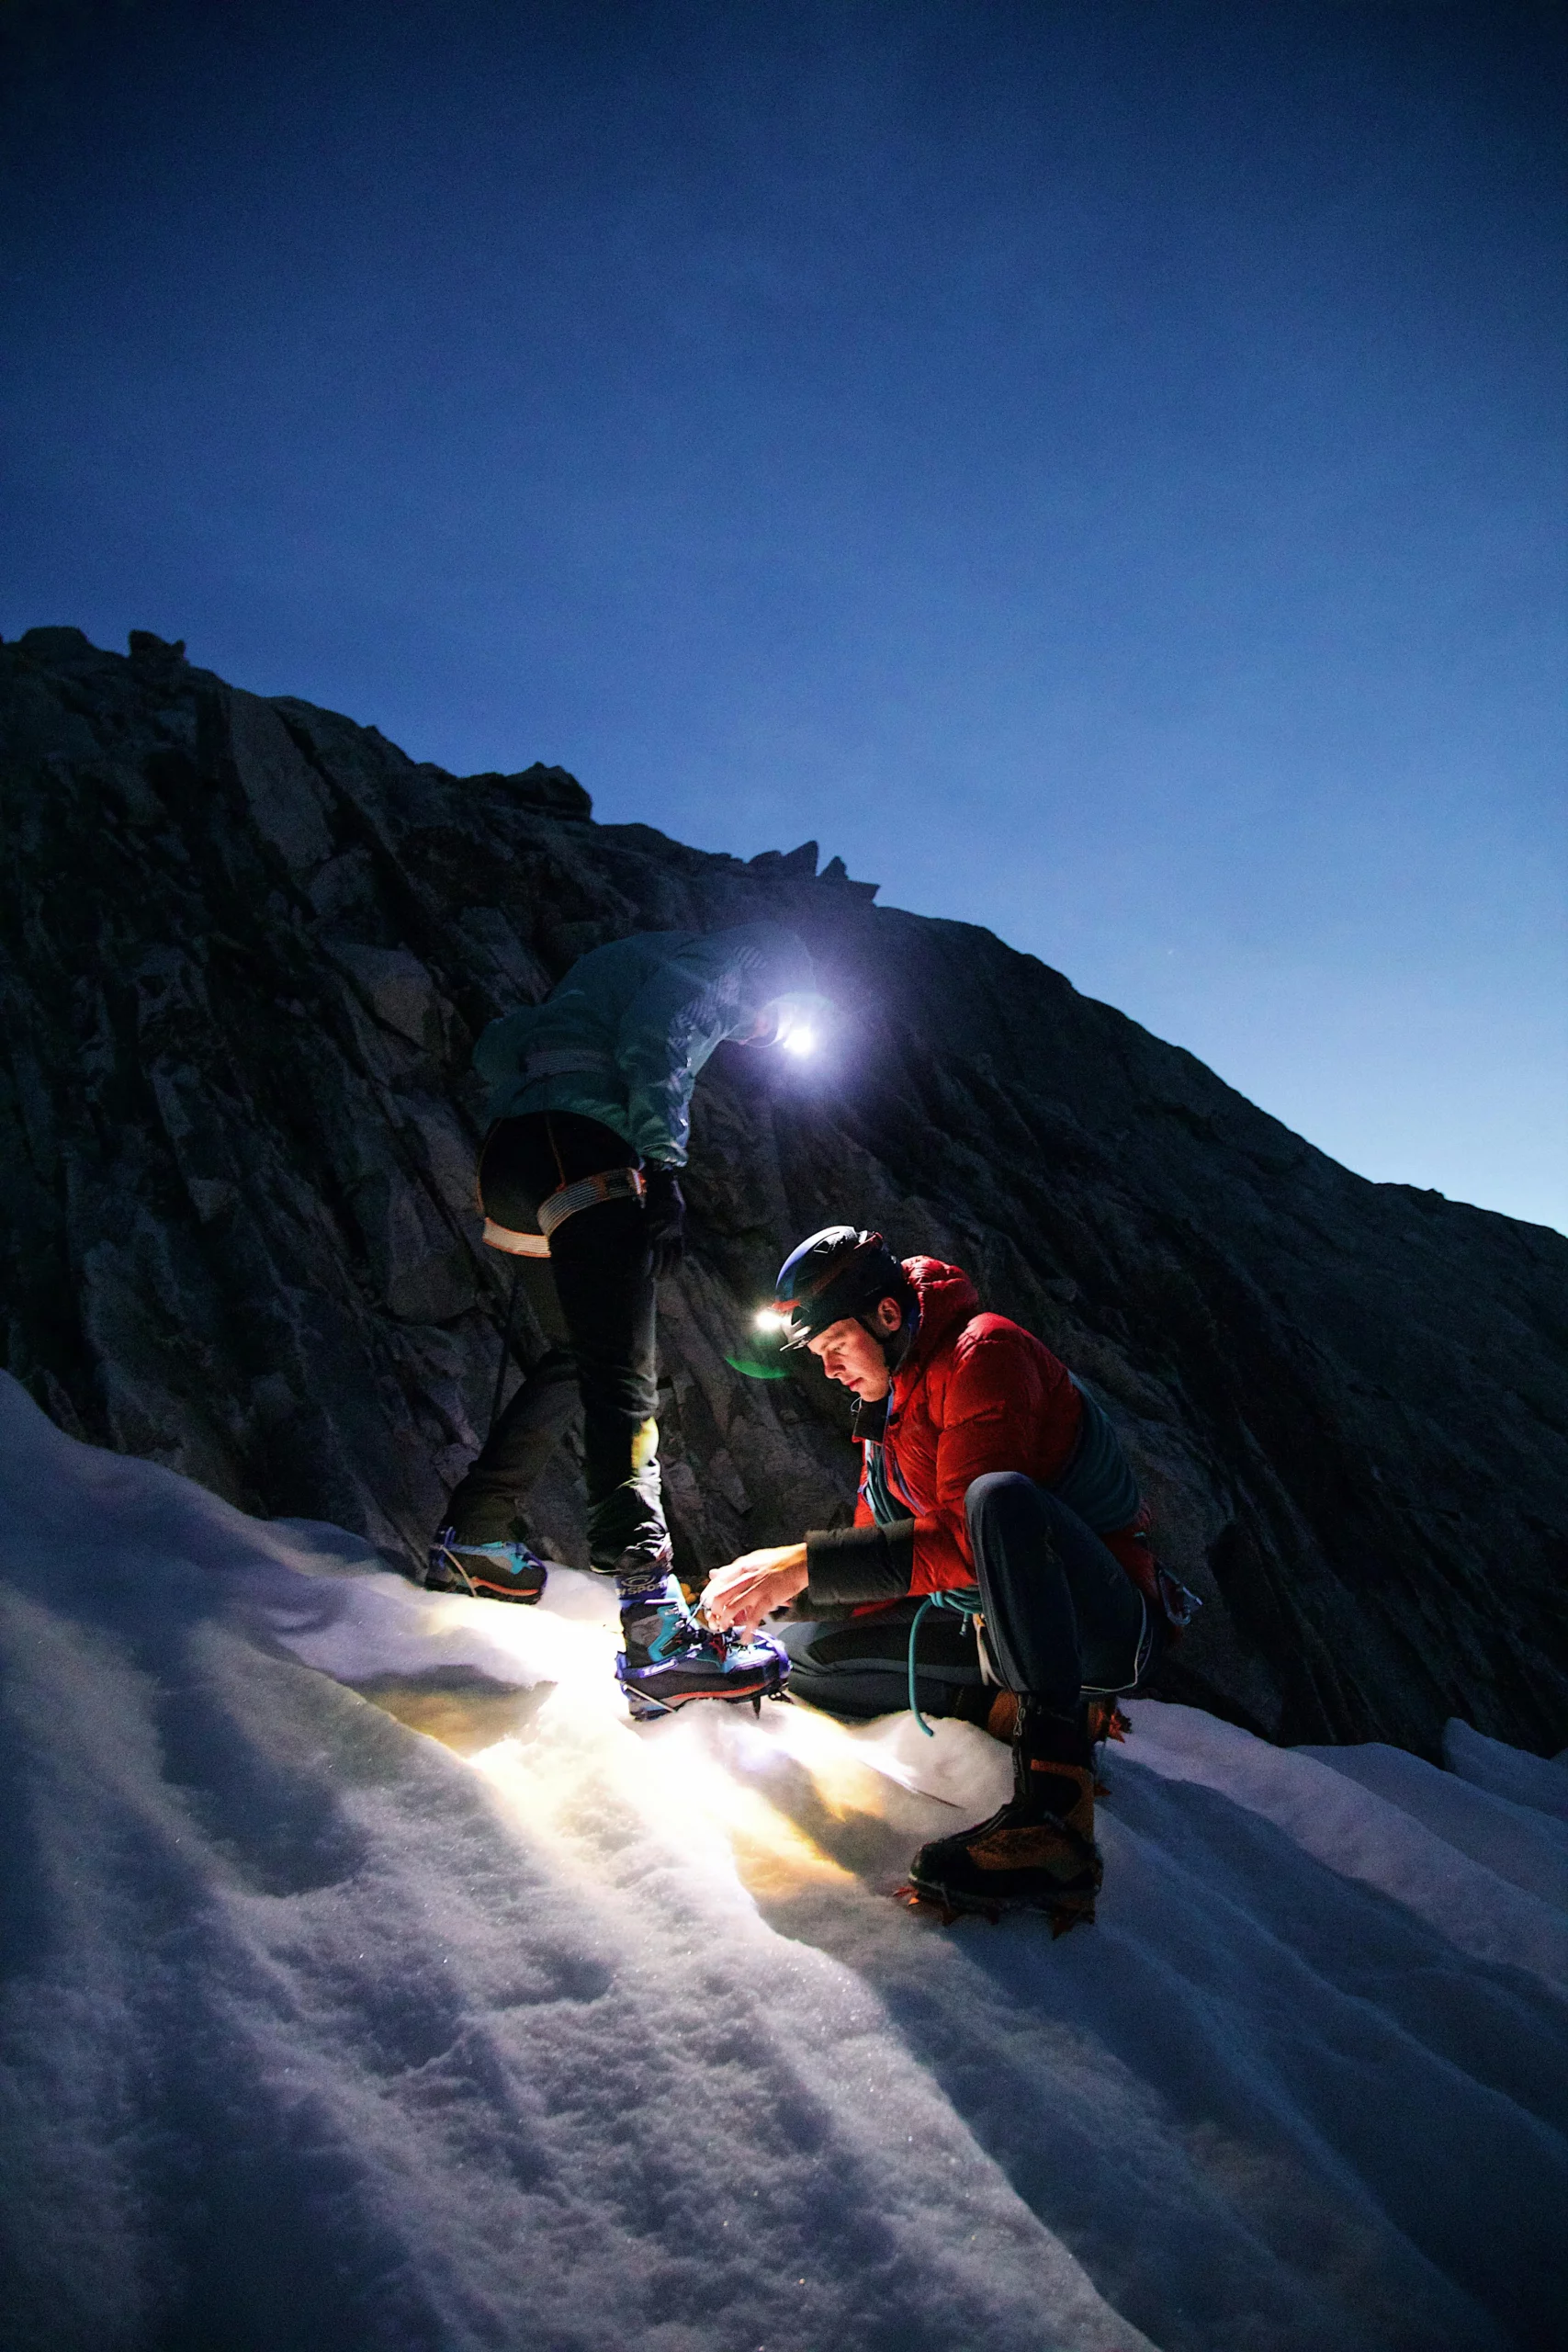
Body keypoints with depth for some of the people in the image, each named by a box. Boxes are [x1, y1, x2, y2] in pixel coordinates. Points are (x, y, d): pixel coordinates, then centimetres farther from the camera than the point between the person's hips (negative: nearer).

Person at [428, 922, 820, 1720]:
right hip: (575, 1150, -9)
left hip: (514, 1160, 10)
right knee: (622, 1374, -20)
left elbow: (500, 1047, 32)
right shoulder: (716, 964, 10)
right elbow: (652, 1050, -12)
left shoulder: (644, 962, 36)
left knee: (577, 1356, 23)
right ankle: (656, 1624, -29)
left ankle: (471, 1540, 30)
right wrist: (663, 1170, -18)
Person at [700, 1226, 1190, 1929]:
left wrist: (805, 1564, -28)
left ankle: (1054, 1810, -41)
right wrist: (774, 1593, -8)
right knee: (809, 1652, 4)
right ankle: (1016, 1703, -5)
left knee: (1001, 1496, -38)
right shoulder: (884, 1410, 12)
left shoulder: (984, 1352, -17)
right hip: (993, 1625, 9)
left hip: (1103, 1625, -8)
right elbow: (882, 1558, 9)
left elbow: (963, 1540, -28)